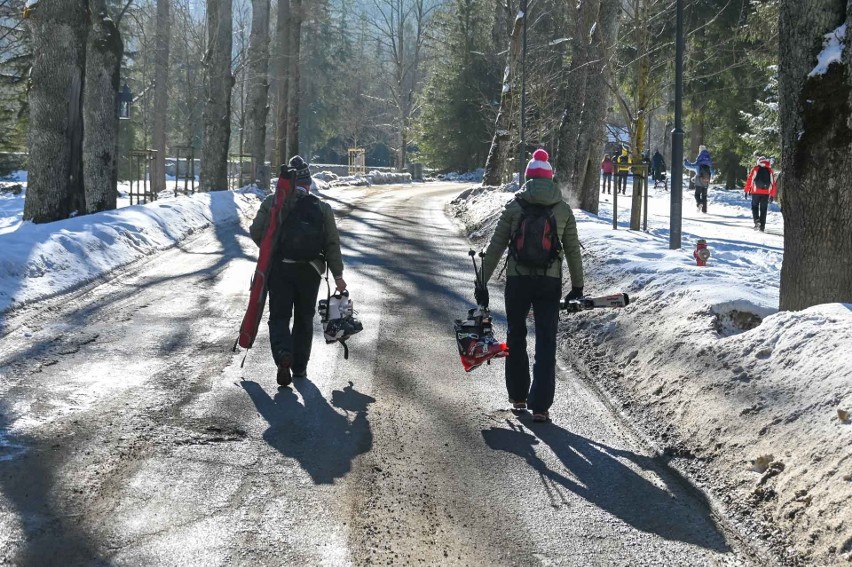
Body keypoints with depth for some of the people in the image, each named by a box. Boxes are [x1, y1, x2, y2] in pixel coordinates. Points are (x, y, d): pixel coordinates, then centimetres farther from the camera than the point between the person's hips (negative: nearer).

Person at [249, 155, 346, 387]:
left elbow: (256, 233, -3)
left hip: (279, 268, -1)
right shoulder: (322, 208, 0)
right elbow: (332, 244, 0)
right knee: (304, 319, 15)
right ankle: (299, 367, 19)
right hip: (309, 271, 1)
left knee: (279, 316, 5)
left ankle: (283, 354, -21)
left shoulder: (271, 203, -3)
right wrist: (338, 275, 7)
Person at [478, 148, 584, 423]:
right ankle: (540, 406, -3)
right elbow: (573, 251, 5)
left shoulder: (515, 207, -1)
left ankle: (518, 397, 24)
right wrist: (577, 286, 14)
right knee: (546, 343, 3)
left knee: (516, 338, 17)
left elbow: (495, 247, -1)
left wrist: (482, 282, 5)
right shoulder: (563, 210, 2)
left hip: (518, 280, 0)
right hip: (550, 282, 0)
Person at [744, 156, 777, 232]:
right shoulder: (770, 170, 9)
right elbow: (773, 183, 9)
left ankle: (757, 220, -10)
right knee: (763, 209, 8)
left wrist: (747, 191, 2)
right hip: (766, 193, 2)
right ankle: (762, 226, 5)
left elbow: (749, 180, -2)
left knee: (755, 206, 12)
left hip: (756, 192, -2)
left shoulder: (755, 169, 2)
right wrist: (772, 195, 14)